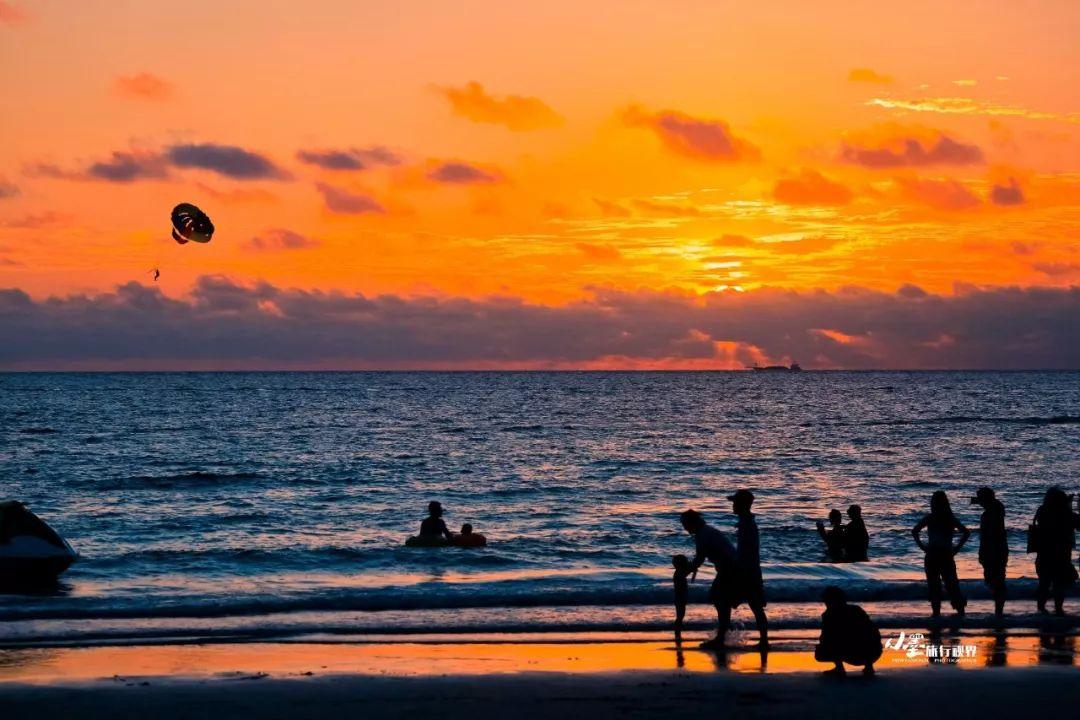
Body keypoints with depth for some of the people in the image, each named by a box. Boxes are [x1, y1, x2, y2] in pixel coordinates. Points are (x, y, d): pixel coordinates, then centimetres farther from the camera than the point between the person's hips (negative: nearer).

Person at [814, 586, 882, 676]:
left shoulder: (830, 615, 7)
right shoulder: (857, 609, 23)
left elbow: (825, 639, 6)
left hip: (855, 656, -5)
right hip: (874, 653, 5)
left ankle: (839, 667, -4)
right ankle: (869, 666, 20)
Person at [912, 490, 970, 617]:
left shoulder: (929, 518, -4)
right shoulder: (951, 518, 4)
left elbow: (914, 531, -13)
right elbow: (966, 533, 1)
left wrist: (921, 546, -5)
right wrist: (957, 547, 3)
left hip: (932, 555, -2)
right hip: (947, 555, 2)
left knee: (934, 584, 5)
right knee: (951, 583, 10)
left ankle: (936, 611, 2)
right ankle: (960, 608, 0)